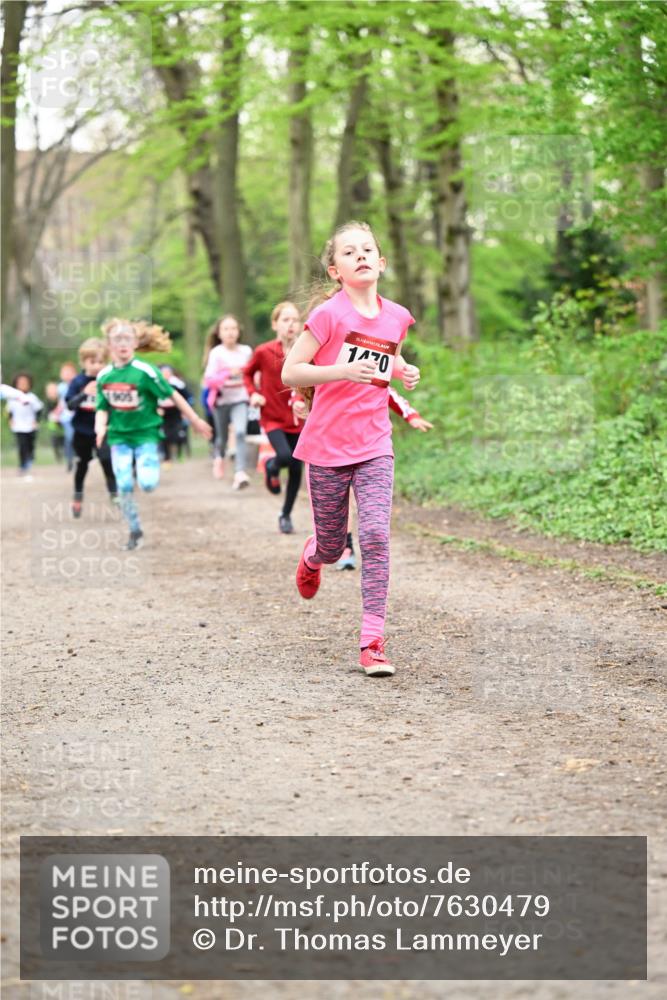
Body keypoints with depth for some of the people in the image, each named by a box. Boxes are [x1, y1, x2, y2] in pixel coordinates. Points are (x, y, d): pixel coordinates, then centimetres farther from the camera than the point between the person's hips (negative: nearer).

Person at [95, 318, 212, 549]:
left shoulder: (145, 372, -15)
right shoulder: (104, 376, -2)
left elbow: (173, 396, -7)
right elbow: (102, 409, 7)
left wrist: (195, 421, -2)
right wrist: (100, 428, -14)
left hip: (146, 433, -3)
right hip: (119, 437, 3)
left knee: (147, 484, -18)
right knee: (124, 487, -4)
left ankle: (155, 461, 18)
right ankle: (135, 531, 13)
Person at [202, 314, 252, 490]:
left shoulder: (246, 351, -2)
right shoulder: (216, 353, -9)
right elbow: (209, 381, -16)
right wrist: (228, 374, -29)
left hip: (240, 400, 0)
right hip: (221, 400, 0)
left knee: (240, 432, -22)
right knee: (222, 436, 17)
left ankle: (240, 473, -28)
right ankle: (219, 457, 51)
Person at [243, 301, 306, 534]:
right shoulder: (263, 352, -7)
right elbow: (248, 374, 10)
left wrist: (299, 401, -33)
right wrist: (253, 394, -6)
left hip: (295, 418, 3)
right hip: (272, 418, -3)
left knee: (296, 469, 5)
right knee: (285, 456, -26)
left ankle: (286, 515, 24)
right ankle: (272, 466, 12)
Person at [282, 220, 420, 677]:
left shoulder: (396, 317, 3)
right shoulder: (330, 314, -11)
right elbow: (289, 372, -12)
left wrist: (403, 370, 2)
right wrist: (342, 371, -26)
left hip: (374, 446, 2)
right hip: (328, 446, -2)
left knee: (376, 536, -14)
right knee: (332, 546, 11)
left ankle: (373, 642, -12)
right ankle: (312, 556, 50)